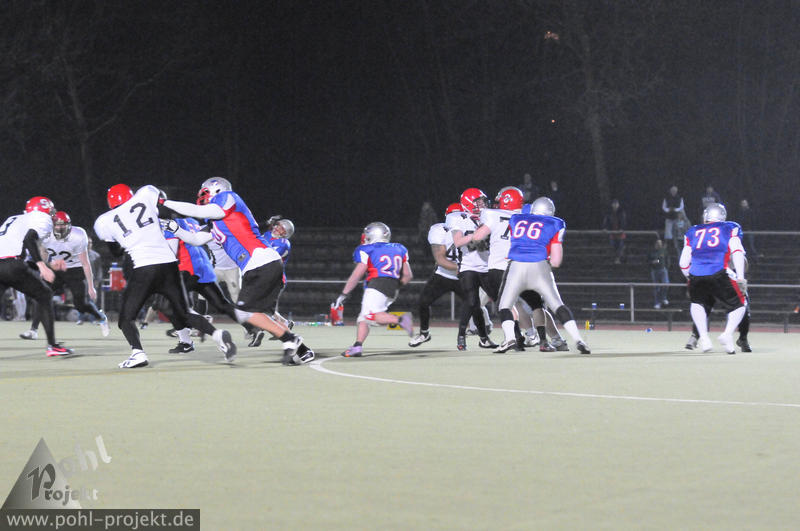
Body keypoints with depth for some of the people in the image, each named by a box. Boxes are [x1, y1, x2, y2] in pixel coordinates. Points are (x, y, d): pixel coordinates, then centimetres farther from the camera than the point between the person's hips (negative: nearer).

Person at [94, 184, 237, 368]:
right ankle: (217, 334, -8)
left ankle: (137, 352, -15)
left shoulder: (104, 222, 9)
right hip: (168, 263, 3)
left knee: (126, 317, 10)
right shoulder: (146, 194, 11)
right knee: (184, 314, 14)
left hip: (144, 268, -3)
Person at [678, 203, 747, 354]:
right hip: (720, 275, -2)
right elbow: (737, 252, 1)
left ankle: (703, 336, 7)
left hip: (696, 276, 2)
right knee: (738, 305, 14)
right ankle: (727, 334, -10)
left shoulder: (693, 232, 24)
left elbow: (684, 263, 22)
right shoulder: (730, 229, 18)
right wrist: (740, 277, -5)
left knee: (697, 303, 27)